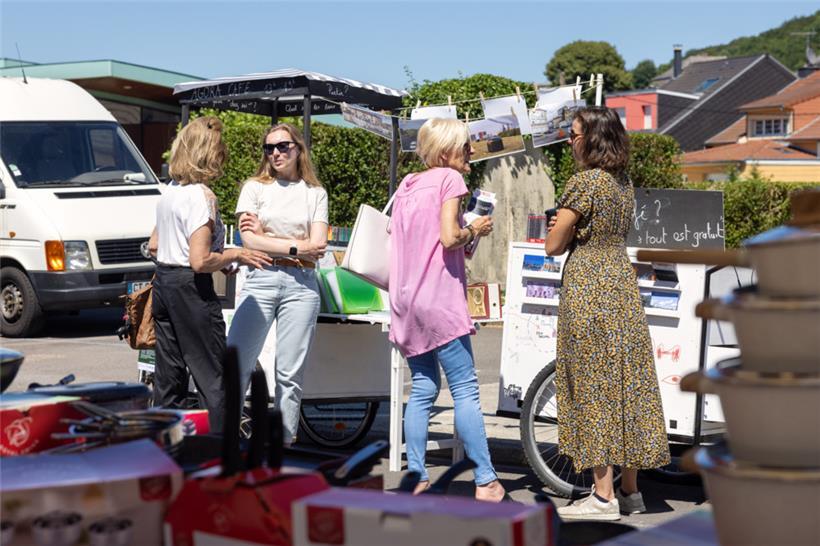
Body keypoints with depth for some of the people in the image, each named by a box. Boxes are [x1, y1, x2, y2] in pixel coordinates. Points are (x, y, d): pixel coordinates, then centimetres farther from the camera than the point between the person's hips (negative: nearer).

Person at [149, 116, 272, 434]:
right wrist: (236, 255, -8)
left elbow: (154, 246, 19)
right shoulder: (201, 195, -16)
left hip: (163, 283, 9)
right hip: (191, 289, -9)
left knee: (169, 377, 13)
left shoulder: (169, 191, 10)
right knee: (213, 378, -1)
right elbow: (200, 261, -21)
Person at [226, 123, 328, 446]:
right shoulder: (255, 188, 9)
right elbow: (249, 241, -3)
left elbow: (318, 244, 0)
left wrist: (266, 236, -3)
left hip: (302, 285, 1)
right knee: (235, 365, -5)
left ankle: (283, 443, 10)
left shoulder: (315, 194, 12)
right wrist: (296, 247, -6)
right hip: (261, 279, -1)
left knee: (290, 374, 3)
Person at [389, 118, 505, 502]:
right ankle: (486, 481, -4)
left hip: (406, 299, 8)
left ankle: (416, 477, 8)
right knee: (466, 391, -5)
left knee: (422, 388, 10)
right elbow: (449, 237, -17)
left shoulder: (407, 184, 18)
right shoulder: (449, 178, -6)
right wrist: (475, 229, 2)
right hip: (438, 298, -8)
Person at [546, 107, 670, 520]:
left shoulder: (584, 182, -13)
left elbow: (553, 245, -11)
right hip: (623, 284, 8)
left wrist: (561, 230, 9)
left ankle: (603, 497, 1)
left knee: (594, 388, -3)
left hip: (588, 289, -8)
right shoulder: (625, 184, 12)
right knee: (626, 384, 10)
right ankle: (630, 490, 17)